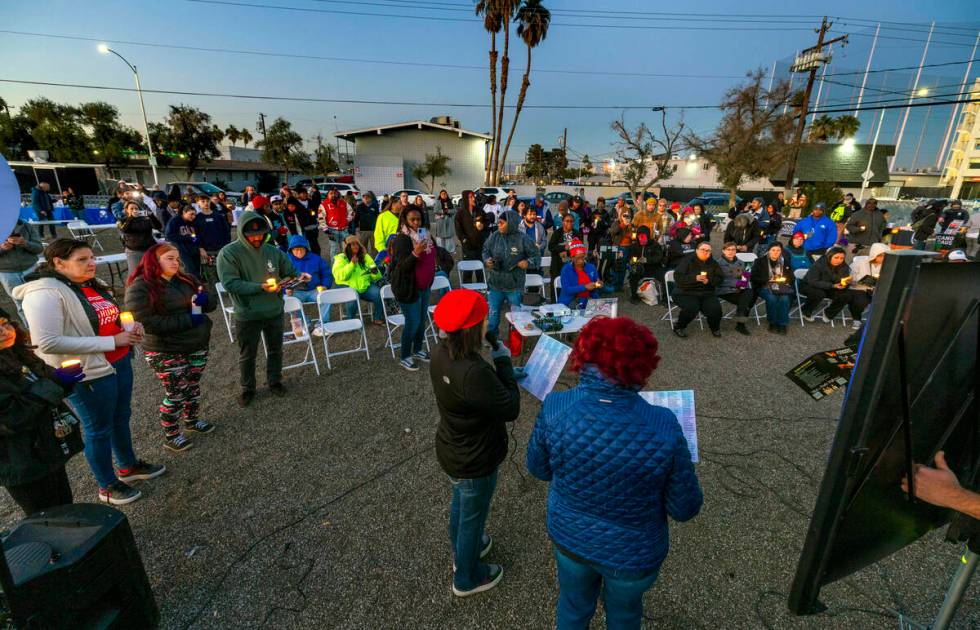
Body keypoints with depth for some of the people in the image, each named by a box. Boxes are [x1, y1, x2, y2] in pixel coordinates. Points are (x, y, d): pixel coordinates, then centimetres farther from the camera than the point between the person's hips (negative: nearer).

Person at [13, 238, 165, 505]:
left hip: (120, 362, 8)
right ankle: (108, 486, 29)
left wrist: (130, 327, -3)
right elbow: (47, 343, -25)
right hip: (90, 373, -8)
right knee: (99, 429, 9)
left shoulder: (93, 285, 7)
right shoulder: (45, 294, -18)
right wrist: (112, 341, -24)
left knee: (121, 418, 22)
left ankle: (129, 466, 43)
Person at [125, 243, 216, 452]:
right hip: (166, 353, -6)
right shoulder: (140, 287, -13)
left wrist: (205, 299, -16)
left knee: (193, 386, 19)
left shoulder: (186, 280, 7)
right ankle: (170, 436, 25)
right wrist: (188, 320, -24)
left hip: (198, 346, 6)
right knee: (175, 394, 4)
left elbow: (211, 304, 9)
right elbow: (146, 322, -22)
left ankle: (192, 421, 41)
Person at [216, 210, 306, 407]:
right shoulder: (228, 253, -14)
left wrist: (299, 277, -18)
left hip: (275, 312, 4)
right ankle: (247, 388, 37)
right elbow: (230, 283, -22)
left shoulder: (273, 251, -1)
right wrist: (260, 287, -30)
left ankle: (274, 381, 42)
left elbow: (289, 272, 5)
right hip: (247, 315, -3)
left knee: (275, 350, 20)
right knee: (247, 355, 15)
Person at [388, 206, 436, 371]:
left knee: (422, 320, 16)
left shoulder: (424, 235, 7)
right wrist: (415, 253, -35)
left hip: (424, 286, 8)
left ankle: (418, 349, 35)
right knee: (412, 323, -2)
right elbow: (402, 266, -23)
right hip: (408, 288, -8)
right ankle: (405, 357, 16)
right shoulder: (402, 239, -18)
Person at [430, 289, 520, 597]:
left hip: (451, 450, 8)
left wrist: (494, 365, -10)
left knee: (459, 504, 32)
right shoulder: (474, 373, -40)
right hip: (474, 463, -8)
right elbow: (511, 409, -27)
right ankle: (467, 578, 47)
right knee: (472, 517, 20)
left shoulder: (440, 352, -13)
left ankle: (462, 550, 61)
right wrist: (503, 361, -21)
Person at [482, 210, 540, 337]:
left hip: (515, 285, -2)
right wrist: (486, 260, -11)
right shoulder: (494, 236, -5)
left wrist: (528, 262, -23)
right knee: (493, 313, 14)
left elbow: (536, 255, -4)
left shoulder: (522, 239, -12)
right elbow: (485, 251, 9)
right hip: (495, 283, 2)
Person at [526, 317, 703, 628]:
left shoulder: (555, 406, -28)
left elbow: (538, 469, -8)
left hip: (569, 536, 1)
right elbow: (685, 508, -16)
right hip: (632, 552, -1)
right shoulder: (663, 426, -33)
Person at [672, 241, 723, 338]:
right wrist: (695, 278, -26)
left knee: (715, 309, -21)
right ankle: (679, 327, -4)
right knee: (691, 308, -32)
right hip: (685, 293, -4)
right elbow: (677, 277, -14)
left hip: (707, 294, 4)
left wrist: (708, 281, -18)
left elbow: (719, 279, 4)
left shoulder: (713, 263, 10)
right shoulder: (687, 260, -4)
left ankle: (715, 327, 13)